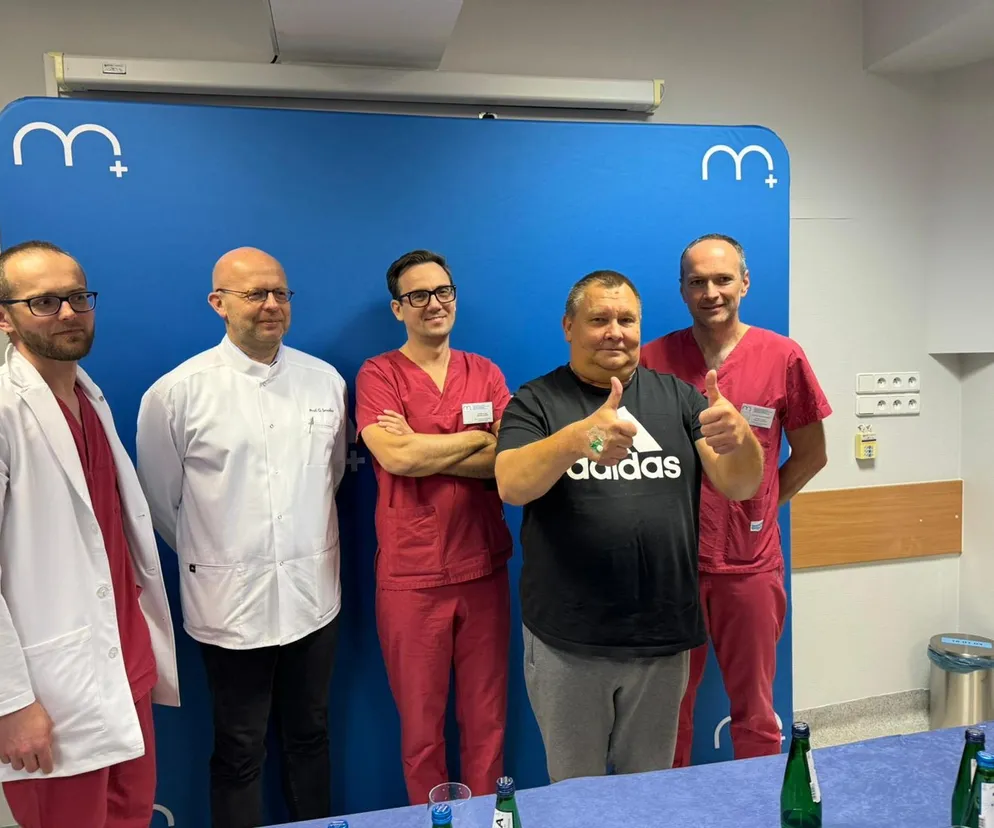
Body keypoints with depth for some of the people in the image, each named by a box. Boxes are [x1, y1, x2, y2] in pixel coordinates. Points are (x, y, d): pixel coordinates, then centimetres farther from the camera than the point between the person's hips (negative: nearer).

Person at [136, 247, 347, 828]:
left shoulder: (326, 381, 2)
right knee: (240, 750, 12)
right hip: (231, 600, -3)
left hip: (314, 593, 3)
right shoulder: (178, 392, -8)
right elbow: (161, 498, 2)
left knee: (310, 735, 20)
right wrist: (210, 556, 9)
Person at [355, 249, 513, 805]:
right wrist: (481, 438, -7)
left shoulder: (486, 374, 7)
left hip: (484, 568, 3)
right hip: (410, 576, -2)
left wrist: (421, 449, -13)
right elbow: (395, 456, -18)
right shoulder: (378, 374, -1)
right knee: (421, 724, 11)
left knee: (487, 720, 12)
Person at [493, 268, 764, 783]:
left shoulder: (677, 396, 4)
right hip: (568, 641, -2)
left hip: (663, 638, 2)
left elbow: (741, 486, -3)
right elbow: (511, 486, -20)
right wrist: (579, 437, -40)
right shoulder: (536, 402, -3)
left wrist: (739, 437, -27)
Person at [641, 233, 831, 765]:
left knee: (754, 712, 12)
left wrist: (760, 509, 3)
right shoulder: (654, 360, -1)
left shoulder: (782, 357, -2)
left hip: (750, 565, 0)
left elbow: (810, 454, 7)